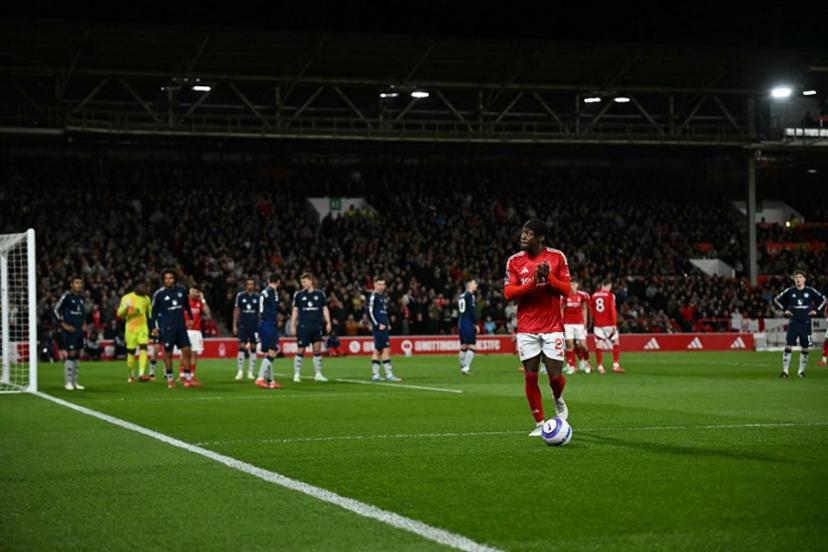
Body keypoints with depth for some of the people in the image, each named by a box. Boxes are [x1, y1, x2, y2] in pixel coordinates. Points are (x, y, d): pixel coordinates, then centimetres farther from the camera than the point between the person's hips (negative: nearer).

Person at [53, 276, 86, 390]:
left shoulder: (81, 297, 12)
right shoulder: (67, 296, -10)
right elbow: (56, 310, -10)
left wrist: (84, 324, 13)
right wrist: (64, 325, -12)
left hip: (79, 330, 7)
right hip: (69, 330, -7)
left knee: (77, 355, 9)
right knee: (70, 354, -9)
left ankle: (74, 382, 15)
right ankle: (68, 382, -4)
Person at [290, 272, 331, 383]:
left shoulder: (320, 294, 6)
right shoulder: (298, 294, 3)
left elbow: (325, 309, 10)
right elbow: (295, 311, 7)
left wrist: (328, 322, 2)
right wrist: (293, 325, 2)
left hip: (317, 326, 2)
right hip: (303, 327, -2)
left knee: (317, 350, 1)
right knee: (300, 350, -3)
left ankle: (318, 374, 9)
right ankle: (297, 374, 5)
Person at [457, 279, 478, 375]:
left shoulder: (461, 296, 16)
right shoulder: (470, 295, -11)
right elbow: (472, 311, -17)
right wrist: (476, 324, -13)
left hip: (460, 322, 9)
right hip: (468, 323, -9)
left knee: (463, 346, 15)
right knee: (472, 346, -9)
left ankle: (463, 367, 20)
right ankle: (466, 367, -17)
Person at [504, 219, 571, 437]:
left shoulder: (557, 257, 1)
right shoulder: (514, 261, 3)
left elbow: (566, 289, -1)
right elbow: (508, 293, -4)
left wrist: (549, 276, -18)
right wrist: (532, 282, -17)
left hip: (552, 326, -1)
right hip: (527, 328, 1)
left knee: (555, 376, -5)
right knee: (530, 377, -2)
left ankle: (558, 401, 30)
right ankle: (539, 423, 10)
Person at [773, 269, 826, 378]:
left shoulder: (810, 291, -1)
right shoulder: (790, 291, -1)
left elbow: (823, 299, 13)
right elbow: (777, 300, 13)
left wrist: (816, 310, 5)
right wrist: (785, 310, 4)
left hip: (806, 323, 1)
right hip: (794, 323, -1)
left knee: (805, 348, 5)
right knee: (788, 346, -10)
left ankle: (801, 370, 19)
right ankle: (785, 370, -7)